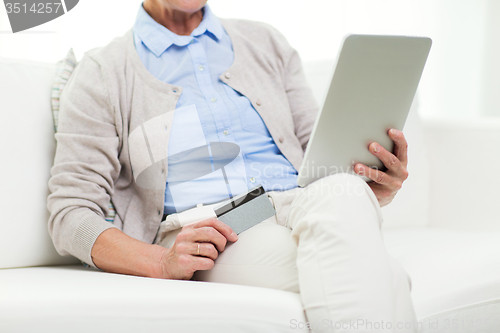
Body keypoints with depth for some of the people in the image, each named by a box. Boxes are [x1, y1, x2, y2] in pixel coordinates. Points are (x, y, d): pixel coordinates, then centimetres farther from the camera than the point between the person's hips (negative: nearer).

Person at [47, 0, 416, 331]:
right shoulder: (102, 75, 10)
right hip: (210, 241, -4)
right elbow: (70, 213, 3)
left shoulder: (266, 43, 23)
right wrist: (162, 262, -16)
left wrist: (373, 192, -5)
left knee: (339, 192, -36)